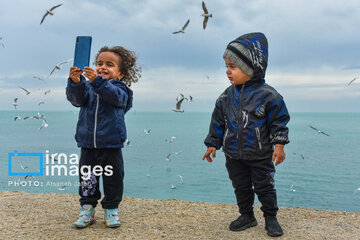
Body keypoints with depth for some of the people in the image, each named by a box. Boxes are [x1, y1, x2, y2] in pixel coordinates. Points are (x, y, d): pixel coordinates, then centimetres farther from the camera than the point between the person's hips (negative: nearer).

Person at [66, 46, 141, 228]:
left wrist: (97, 81, -36)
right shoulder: (88, 87, 6)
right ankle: (87, 208, 26)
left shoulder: (119, 88, -2)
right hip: (88, 145, 2)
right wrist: (75, 82, -29)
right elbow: (76, 99, -9)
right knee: (86, 178, 11)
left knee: (113, 179, 8)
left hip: (111, 145, -2)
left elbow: (115, 96, -24)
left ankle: (111, 210, 25)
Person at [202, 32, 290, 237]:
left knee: (264, 186, 8)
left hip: (260, 155, -4)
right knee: (241, 187, 15)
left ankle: (271, 218, 27)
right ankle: (247, 216, 33)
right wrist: (213, 144, 7)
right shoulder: (227, 97, 0)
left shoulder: (267, 95, -14)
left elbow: (279, 121, -8)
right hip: (234, 155, 4)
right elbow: (218, 122, 7)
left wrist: (279, 145, -13)